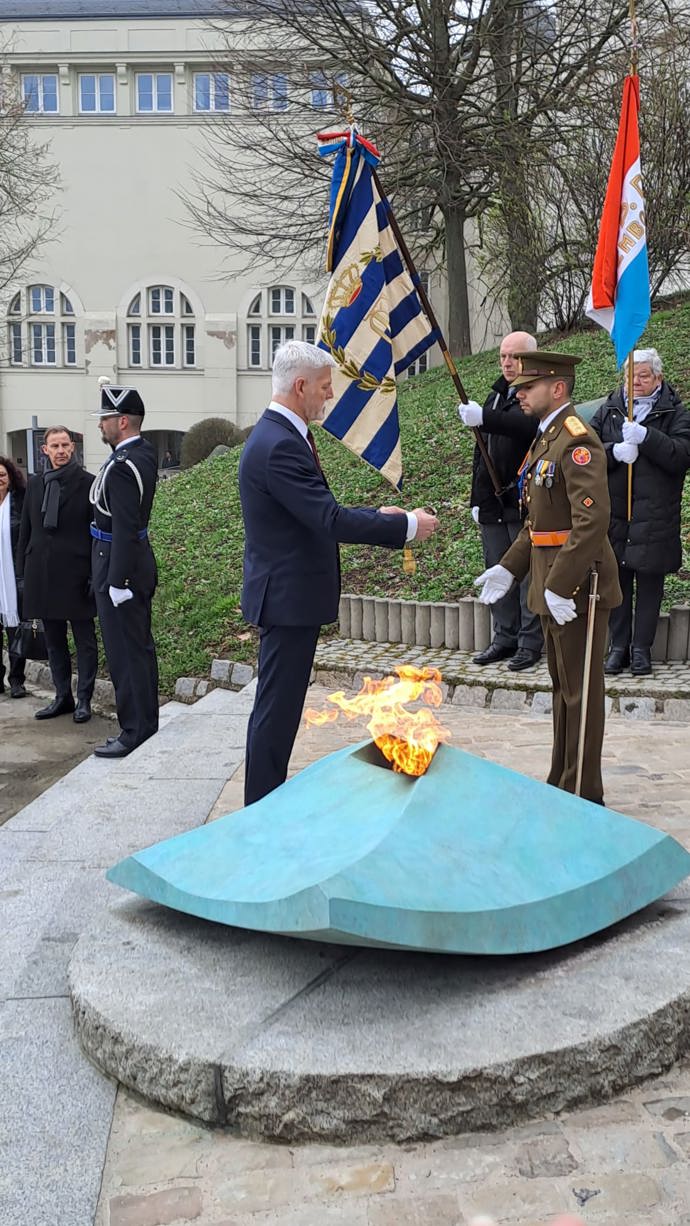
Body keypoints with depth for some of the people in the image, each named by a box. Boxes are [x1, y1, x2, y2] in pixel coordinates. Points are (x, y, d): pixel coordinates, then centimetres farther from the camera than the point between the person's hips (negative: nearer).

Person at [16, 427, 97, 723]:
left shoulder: (88, 483, -5)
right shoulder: (36, 484, 9)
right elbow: (26, 529, 12)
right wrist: (23, 570, 8)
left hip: (76, 573, -5)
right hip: (42, 573, 5)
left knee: (84, 640, 5)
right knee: (53, 640, 13)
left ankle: (84, 699, 15)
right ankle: (62, 697, 25)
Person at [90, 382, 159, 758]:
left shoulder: (121, 466, -22)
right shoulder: (144, 452, 6)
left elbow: (124, 528, -25)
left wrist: (117, 582, -22)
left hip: (118, 564, -10)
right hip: (138, 560, 10)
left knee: (124, 652, -3)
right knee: (140, 645, 16)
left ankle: (134, 732, 5)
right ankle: (147, 720, 26)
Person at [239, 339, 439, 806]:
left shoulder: (277, 435, 11)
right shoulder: (280, 445, -22)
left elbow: (319, 514, 17)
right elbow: (330, 520, -26)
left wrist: (377, 517, 10)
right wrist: (406, 526, -17)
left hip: (289, 592, 11)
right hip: (289, 596, -11)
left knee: (279, 703, 18)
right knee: (277, 706, -1)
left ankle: (268, 798, 31)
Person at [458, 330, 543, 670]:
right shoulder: (495, 396, 20)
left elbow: (530, 424, -30)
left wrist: (485, 418, -40)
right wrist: (477, 497, 20)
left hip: (526, 502, -8)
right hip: (493, 503, 8)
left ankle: (530, 642, 4)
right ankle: (505, 638, 21)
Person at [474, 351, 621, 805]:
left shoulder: (578, 442, -17)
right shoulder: (546, 440, 15)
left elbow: (592, 521, -26)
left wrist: (559, 587, -26)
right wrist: (508, 567, 14)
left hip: (576, 585, -10)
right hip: (554, 585, 10)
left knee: (580, 690, 0)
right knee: (564, 686, 18)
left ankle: (584, 793, 11)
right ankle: (563, 782, 30)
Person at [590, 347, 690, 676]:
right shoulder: (609, 410, 10)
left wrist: (645, 437, -23)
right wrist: (615, 451, -18)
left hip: (654, 517, -2)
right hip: (613, 514, 2)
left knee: (649, 584, 4)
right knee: (617, 581, 8)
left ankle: (642, 649, 14)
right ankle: (619, 646, 18)